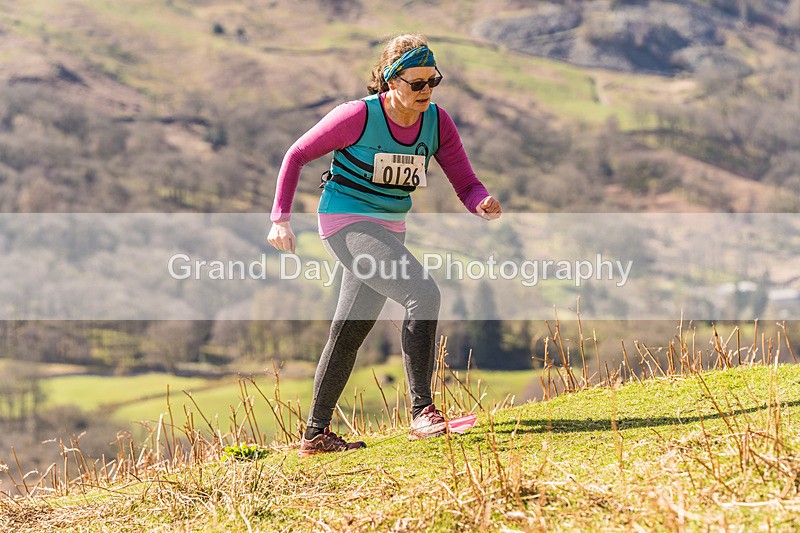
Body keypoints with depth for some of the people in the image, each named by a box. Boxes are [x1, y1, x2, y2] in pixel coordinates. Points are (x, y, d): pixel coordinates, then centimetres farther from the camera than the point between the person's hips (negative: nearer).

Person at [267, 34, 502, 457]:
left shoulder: (437, 122, -4)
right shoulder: (359, 116, -18)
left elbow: (466, 185, -4)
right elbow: (297, 155, -7)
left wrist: (483, 203, -28)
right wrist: (280, 219, -12)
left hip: (388, 230, 7)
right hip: (346, 224, -7)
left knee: (349, 333, 14)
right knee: (422, 294, -25)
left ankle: (316, 434, 26)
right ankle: (422, 413, -22)